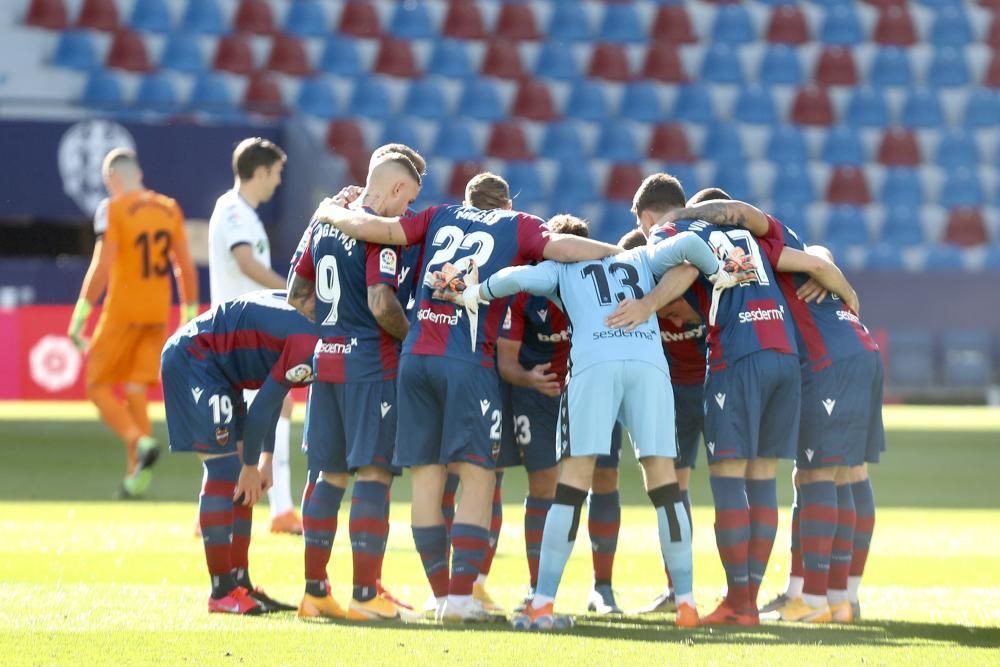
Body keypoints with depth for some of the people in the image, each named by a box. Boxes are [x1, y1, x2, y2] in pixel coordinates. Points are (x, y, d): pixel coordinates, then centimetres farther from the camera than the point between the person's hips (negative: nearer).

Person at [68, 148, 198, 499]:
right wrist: (190, 321, 15)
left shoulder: (113, 210, -9)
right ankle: (136, 476, 4)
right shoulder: (169, 209, 8)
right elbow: (186, 268, 8)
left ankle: (141, 442, -18)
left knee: (98, 387, 5)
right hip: (158, 313, 5)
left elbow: (101, 268, -15)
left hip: (122, 313, -5)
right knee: (135, 392, 11)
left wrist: (79, 319, -12)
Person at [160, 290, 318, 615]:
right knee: (225, 469, -11)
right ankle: (222, 593, -9)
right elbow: (262, 408, -20)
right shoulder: (308, 346, -24)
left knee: (241, 477, 9)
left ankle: (240, 583, 13)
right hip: (192, 360, -11)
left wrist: (263, 458, 14)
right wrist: (253, 465, -8)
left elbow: (273, 394, 15)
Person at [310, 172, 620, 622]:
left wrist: (331, 213, 23)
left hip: (416, 355, 4)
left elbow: (382, 229, 8)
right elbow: (559, 246, -7)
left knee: (426, 475, 8)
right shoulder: (517, 226, 10)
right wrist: (619, 252, 2)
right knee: (478, 477, -1)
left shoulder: (441, 217, 18)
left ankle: (441, 593, 11)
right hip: (468, 362, -4)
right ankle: (460, 596, -9)